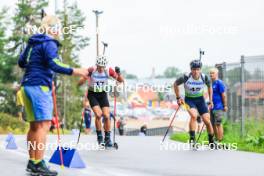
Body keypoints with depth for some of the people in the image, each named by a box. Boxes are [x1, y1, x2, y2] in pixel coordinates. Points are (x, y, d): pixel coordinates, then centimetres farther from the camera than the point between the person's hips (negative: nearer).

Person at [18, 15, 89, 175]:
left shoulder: (33, 43, 17)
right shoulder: (49, 43, -9)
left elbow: (21, 62, 24)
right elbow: (53, 64, -23)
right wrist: (74, 71, -29)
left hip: (28, 86, 10)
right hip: (40, 86, -10)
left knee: (34, 125, 14)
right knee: (44, 125, -12)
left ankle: (32, 162, 19)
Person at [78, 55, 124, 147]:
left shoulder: (109, 71, -14)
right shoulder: (92, 70, -21)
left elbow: (120, 80, -6)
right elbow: (80, 83, -22)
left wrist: (118, 73, -26)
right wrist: (85, 77, -42)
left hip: (103, 94, 2)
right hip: (93, 94, -2)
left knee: (107, 116, -10)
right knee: (98, 114, -20)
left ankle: (107, 139, 2)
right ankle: (99, 137, -5)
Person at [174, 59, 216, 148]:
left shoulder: (204, 78, -16)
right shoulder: (186, 77, -21)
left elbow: (209, 86, 7)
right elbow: (175, 84, -3)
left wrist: (210, 100, 7)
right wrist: (178, 97, -3)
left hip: (200, 99, 2)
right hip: (189, 99, -2)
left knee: (207, 121, -6)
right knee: (194, 115, -31)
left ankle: (211, 142, 15)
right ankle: (192, 139, -23)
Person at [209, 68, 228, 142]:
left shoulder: (219, 83, -10)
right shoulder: (211, 83, 13)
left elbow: (223, 95, -12)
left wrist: (225, 106, -13)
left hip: (218, 108, -8)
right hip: (212, 107, 8)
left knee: (218, 124, -8)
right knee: (213, 124, 11)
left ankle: (220, 141, -6)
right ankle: (217, 139, 20)